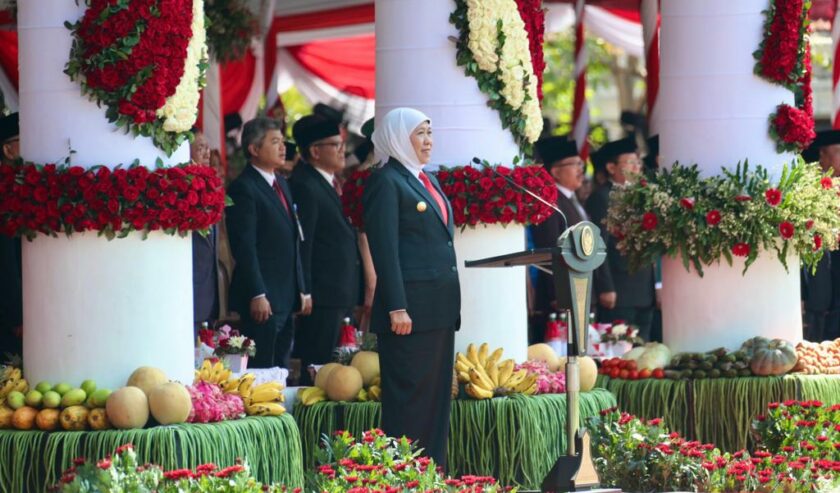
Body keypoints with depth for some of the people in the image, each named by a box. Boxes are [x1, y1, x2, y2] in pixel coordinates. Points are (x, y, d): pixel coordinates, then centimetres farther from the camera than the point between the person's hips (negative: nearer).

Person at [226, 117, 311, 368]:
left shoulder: (281, 184, 18)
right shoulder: (243, 188, -11)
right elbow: (244, 247, -15)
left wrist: (302, 290, 18)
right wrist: (257, 295, -19)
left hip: (286, 298, 9)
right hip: (262, 299, -9)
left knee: (280, 366, 8)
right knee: (262, 369, -7)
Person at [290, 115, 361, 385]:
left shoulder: (329, 183, 18)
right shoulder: (305, 186, -13)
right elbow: (302, 244, -16)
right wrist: (305, 295, -17)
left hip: (340, 296, 10)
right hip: (321, 299, -10)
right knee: (317, 366, -8)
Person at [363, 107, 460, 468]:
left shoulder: (426, 180, 19)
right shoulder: (386, 182, -7)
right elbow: (384, 249, -13)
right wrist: (397, 308, -19)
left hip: (440, 308, 9)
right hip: (411, 308, -9)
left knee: (437, 395, 9)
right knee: (409, 397, -6)